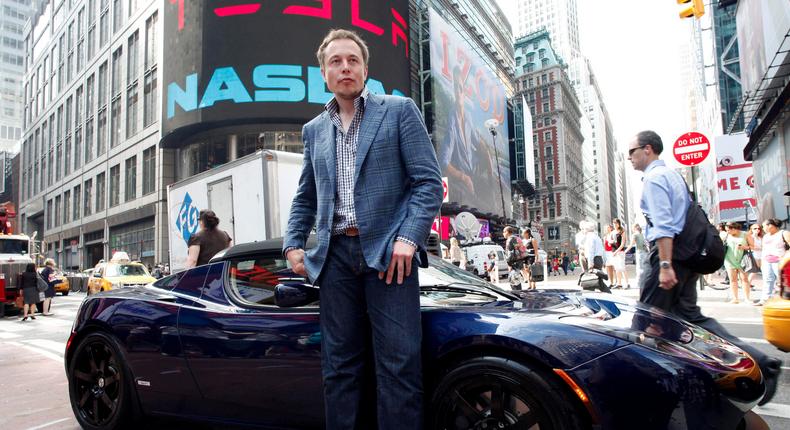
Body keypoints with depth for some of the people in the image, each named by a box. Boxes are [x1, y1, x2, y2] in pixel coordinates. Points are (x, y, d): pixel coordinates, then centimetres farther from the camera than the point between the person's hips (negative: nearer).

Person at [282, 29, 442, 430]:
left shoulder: (399, 110, 5)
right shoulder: (313, 130, 19)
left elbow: (429, 181, -2)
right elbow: (305, 198, 22)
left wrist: (408, 238, -14)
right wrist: (293, 244, 7)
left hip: (387, 250, -4)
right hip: (335, 255, 4)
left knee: (399, 363, -5)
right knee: (339, 365, 8)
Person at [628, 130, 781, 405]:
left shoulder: (654, 178, -11)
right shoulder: (673, 175, 20)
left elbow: (663, 225, -21)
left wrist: (665, 265, -26)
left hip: (666, 254, -10)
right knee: (690, 315, 12)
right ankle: (759, 363, 6)